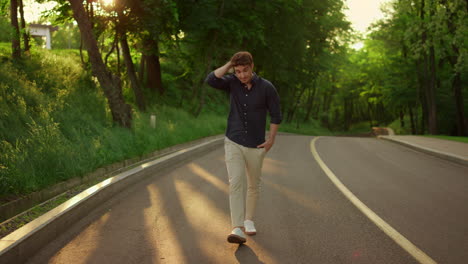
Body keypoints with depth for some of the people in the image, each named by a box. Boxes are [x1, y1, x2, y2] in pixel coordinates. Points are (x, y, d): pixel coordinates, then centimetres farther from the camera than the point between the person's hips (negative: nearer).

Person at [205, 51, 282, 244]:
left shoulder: (266, 87, -9)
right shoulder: (232, 83, -4)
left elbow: (275, 115, -2)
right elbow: (211, 80, -21)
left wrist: (271, 139, -6)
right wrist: (230, 63, -15)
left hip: (255, 146, 0)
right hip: (233, 143, 0)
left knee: (253, 185, 14)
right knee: (236, 182, -15)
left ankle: (248, 220, 35)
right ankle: (238, 229, -20)